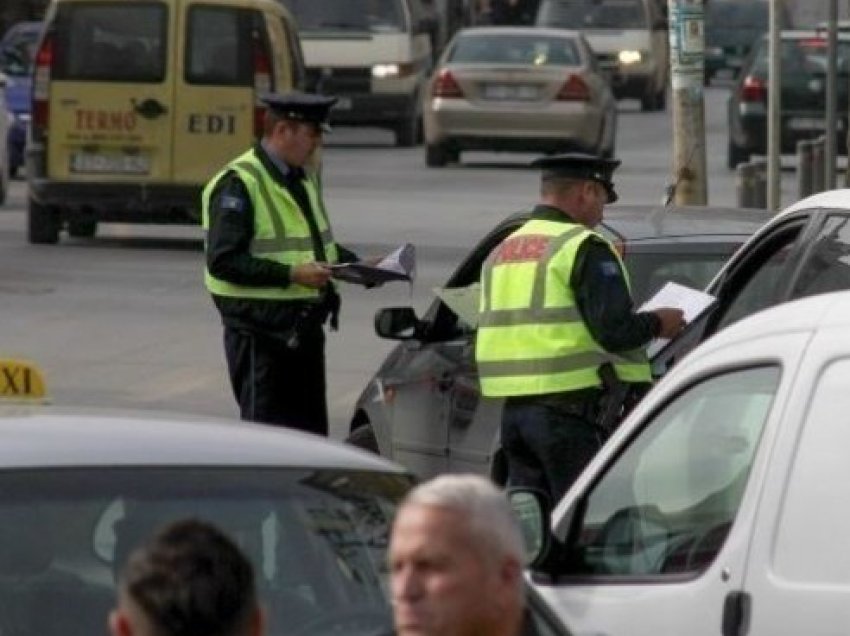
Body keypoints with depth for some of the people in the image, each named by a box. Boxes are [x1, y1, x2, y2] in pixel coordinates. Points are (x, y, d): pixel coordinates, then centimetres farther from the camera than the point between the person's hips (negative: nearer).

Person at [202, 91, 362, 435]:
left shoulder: (304, 177, 15)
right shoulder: (239, 184, -14)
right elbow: (223, 261, -20)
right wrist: (290, 274, -24)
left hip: (305, 326, 9)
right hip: (261, 330, -9)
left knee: (311, 430, 11)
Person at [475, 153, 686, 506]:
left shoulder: (501, 252, 18)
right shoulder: (584, 247, -8)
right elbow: (614, 330, -16)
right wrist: (657, 324, 2)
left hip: (513, 407, 8)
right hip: (571, 409, -8)